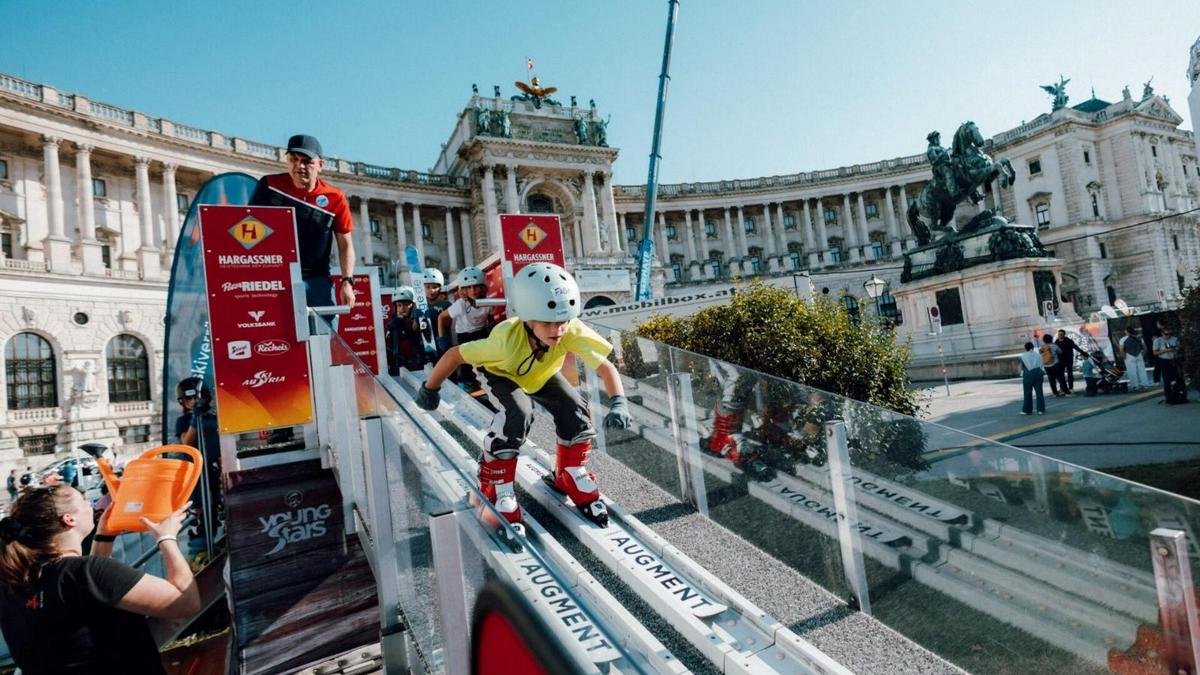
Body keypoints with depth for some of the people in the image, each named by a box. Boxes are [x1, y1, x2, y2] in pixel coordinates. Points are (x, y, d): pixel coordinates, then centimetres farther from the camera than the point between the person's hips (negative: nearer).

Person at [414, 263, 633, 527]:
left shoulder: (573, 331, -37)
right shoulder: (506, 339, -43)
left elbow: (606, 368, -38)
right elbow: (454, 355, -31)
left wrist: (618, 402, -56)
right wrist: (429, 389, -17)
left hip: (541, 375, 3)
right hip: (499, 373, -3)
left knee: (574, 410, -17)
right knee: (518, 413, -31)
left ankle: (570, 476, 9)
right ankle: (495, 485, -9)